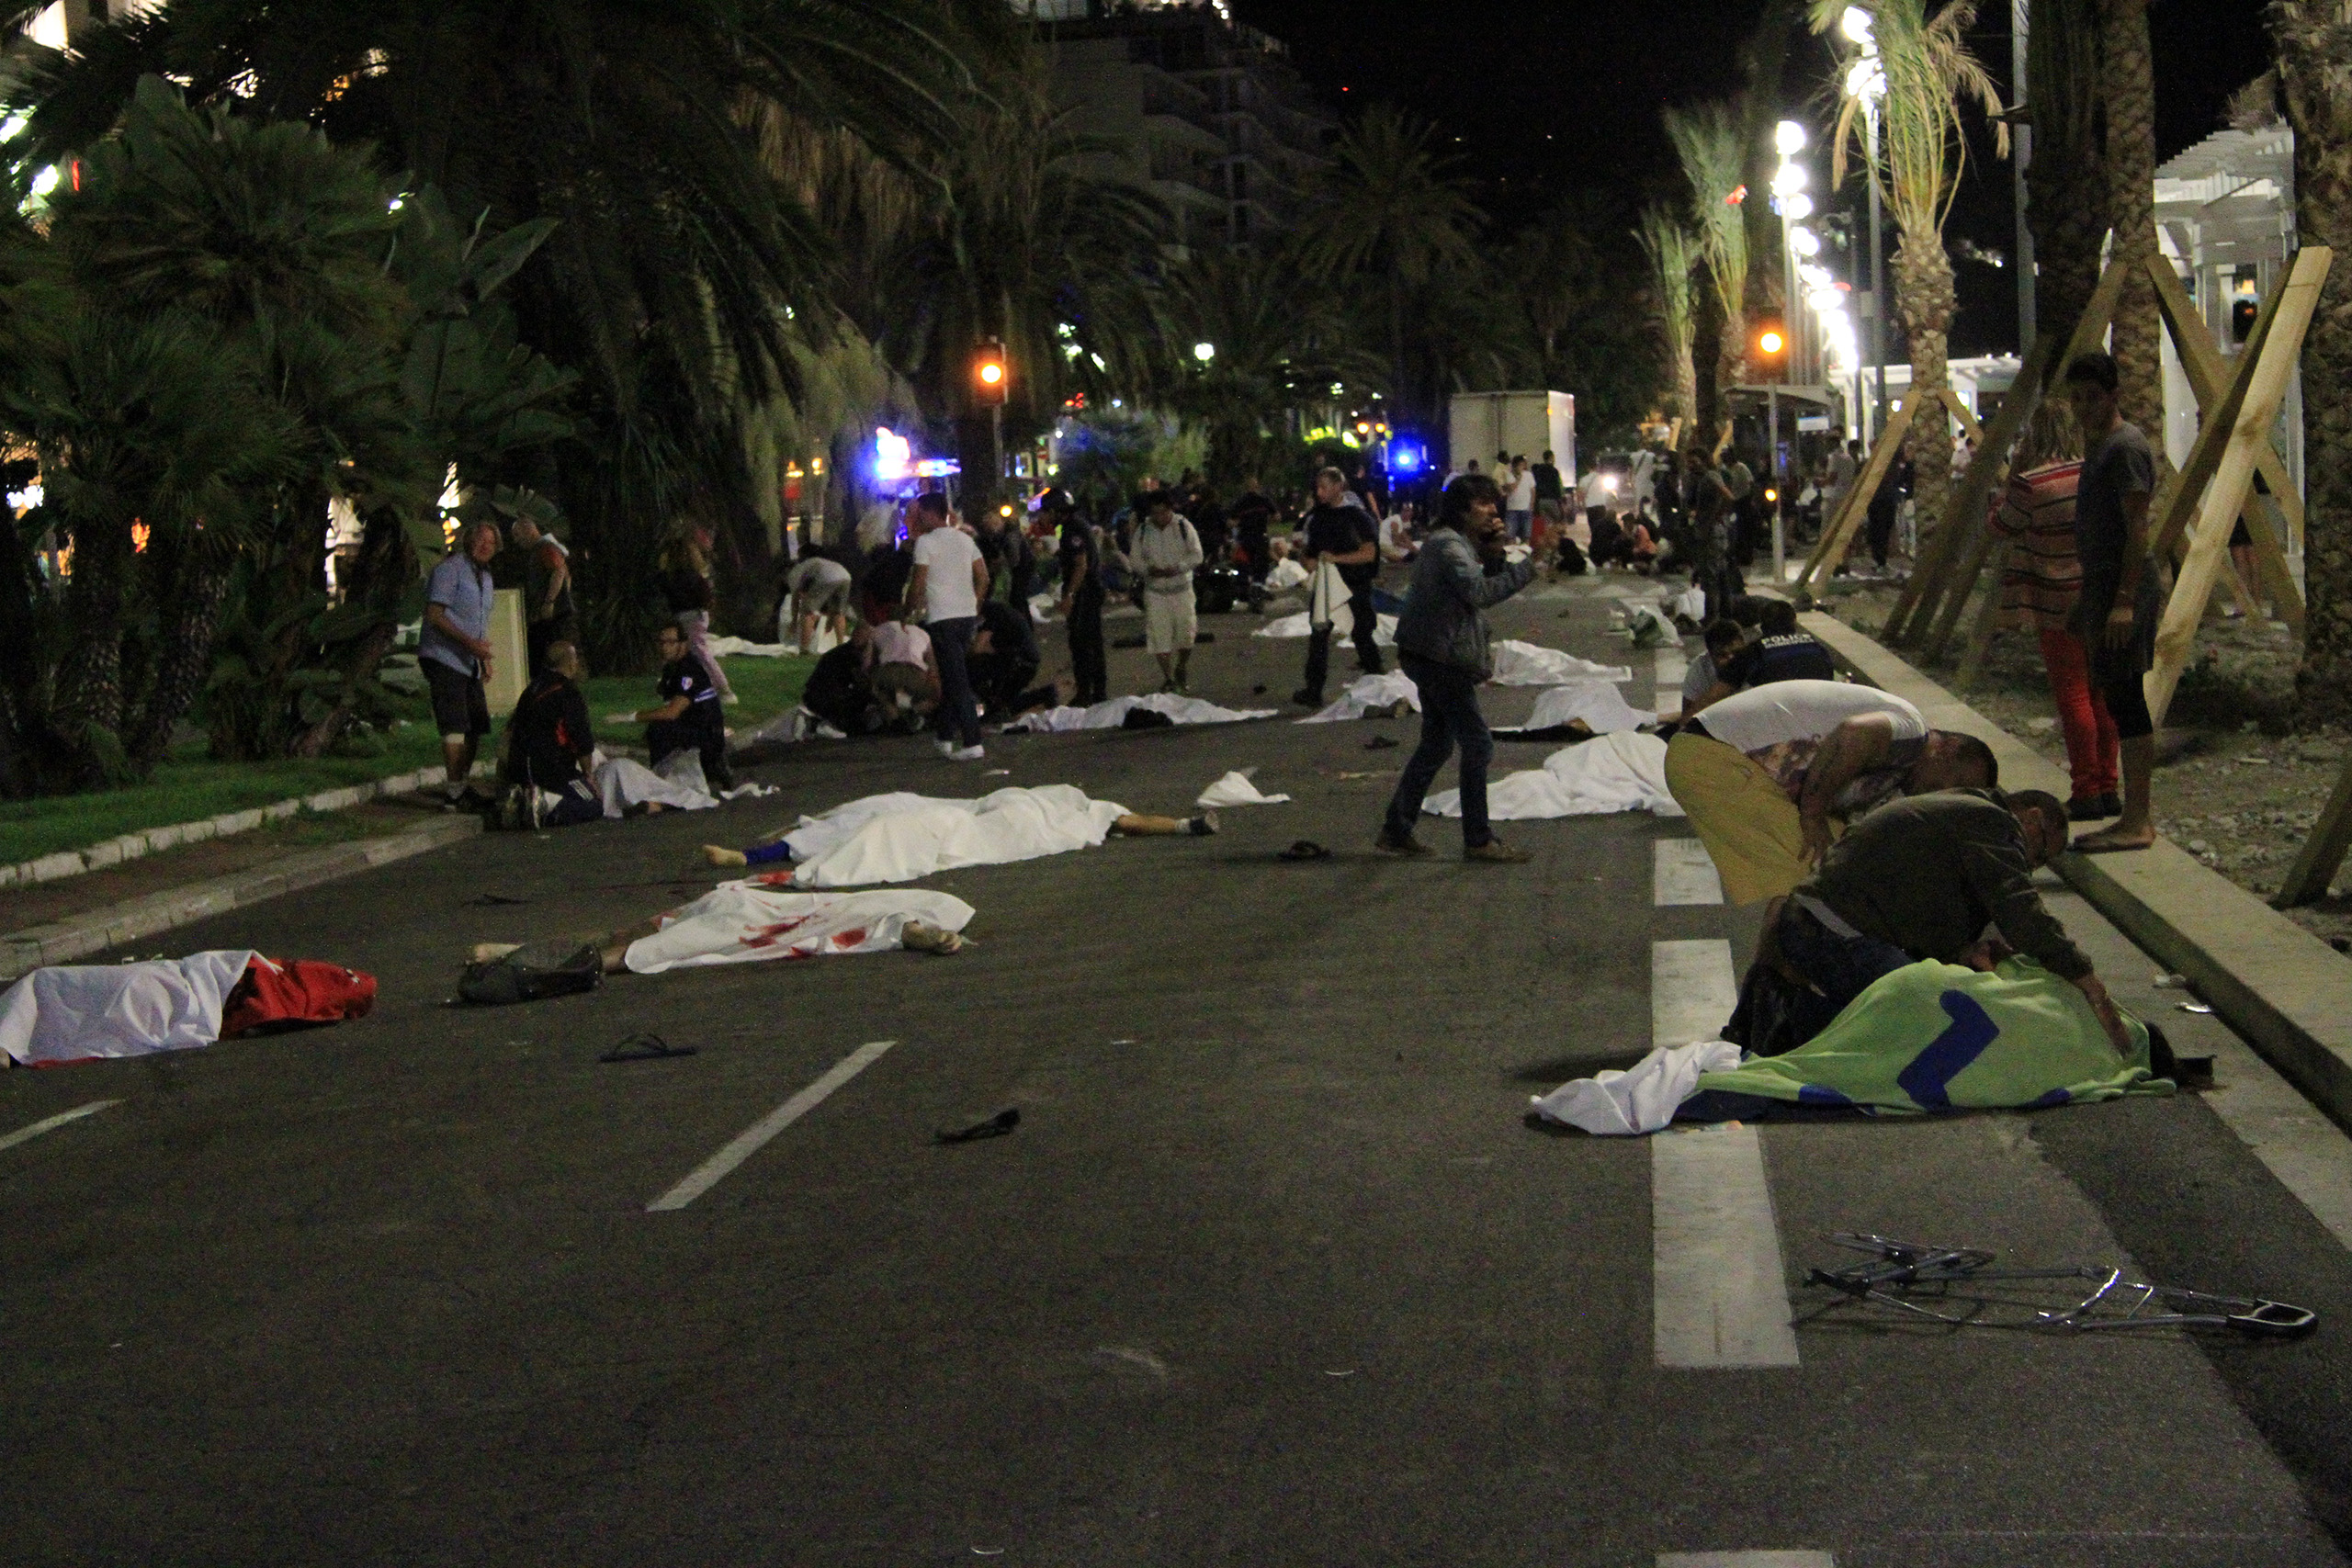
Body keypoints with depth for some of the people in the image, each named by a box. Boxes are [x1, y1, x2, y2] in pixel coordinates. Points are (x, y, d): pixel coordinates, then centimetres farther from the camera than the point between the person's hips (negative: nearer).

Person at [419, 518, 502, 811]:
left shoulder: (485, 578, 19)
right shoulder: (450, 569, -10)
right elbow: (434, 614, -17)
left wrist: (485, 658, 18)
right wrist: (469, 642, -21)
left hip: (469, 662, 9)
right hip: (443, 658, -9)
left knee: (477, 725, 9)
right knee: (455, 726, -14)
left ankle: (464, 785, 21)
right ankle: (455, 792, -12)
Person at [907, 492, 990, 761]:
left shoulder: (925, 542, -8)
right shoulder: (965, 539, 13)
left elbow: (918, 584, -11)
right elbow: (983, 576, 13)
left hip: (941, 618, -7)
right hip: (967, 616, 7)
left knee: (955, 681, -7)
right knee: (954, 677, 17)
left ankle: (972, 744, -12)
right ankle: (946, 737, 22)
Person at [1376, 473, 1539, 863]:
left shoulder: (1463, 543, 17)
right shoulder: (1447, 545, -16)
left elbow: (1486, 585, 16)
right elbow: (1478, 592, -28)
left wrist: (1494, 553, 0)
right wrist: (1527, 568, -25)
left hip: (1435, 658, 11)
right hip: (1440, 658, -11)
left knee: (1437, 744, 16)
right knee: (1477, 744, -8)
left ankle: (1396, 831, 21)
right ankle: (1478, 840, -5)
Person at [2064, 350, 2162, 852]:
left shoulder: (2125, 446, -12)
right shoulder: (2099, 446, 19)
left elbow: (2137, 528, -19)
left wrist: (2124, 600, -25)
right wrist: (2088, 603, 26)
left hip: (2125, 590, -10)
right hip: (2103, 586, 10)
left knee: (2125, 700, -10)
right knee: (2122, 701, 11)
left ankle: (2137, 822, -9)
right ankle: (2139, 811, 16)